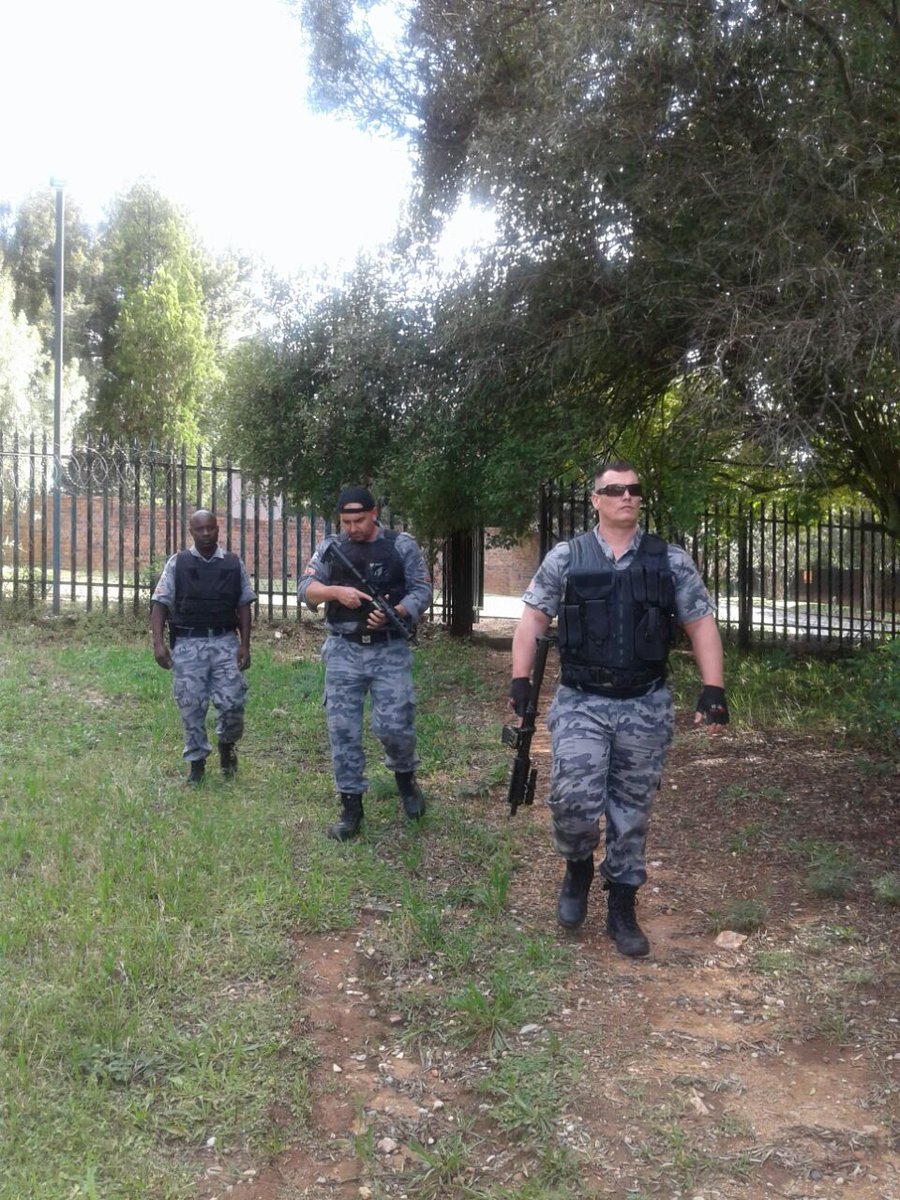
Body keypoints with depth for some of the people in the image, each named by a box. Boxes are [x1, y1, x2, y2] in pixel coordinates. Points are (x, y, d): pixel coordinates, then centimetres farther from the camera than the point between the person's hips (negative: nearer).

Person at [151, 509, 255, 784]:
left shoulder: (234, 564, 8)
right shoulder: (178, 563, 4)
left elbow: (244, 606, 9)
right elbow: (160, 604, 2)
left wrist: (245, 645, 1)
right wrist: (158, 643, -8)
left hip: (225, 641, 1)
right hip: (188, 643, 0)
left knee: (233, 702, -7)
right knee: (191, 707, 2)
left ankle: (227, 743, 24)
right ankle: (196, 761, 19)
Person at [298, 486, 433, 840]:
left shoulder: (401, 545, 0)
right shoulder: (330, 548, 6)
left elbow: (422, 590, -1)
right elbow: (304, 588, 1)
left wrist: (394, 613, -19)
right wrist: (336, 591, -18)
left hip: (390, 651, -2)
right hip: (343, 651, 2)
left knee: (394, 726, -5)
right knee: (342, 729, 1)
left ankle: (405, 776, 27)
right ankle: (351, 805, 12)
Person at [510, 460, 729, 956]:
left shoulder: (671, 561, 4)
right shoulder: (565, 558, 2)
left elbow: (701, 624, 5)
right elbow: (532, 620, 5)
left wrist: (713, 689, -4)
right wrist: (520, 680, -4)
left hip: (646, 708, 1)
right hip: (580, 704, -1)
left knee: (631, 811, 8)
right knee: (574, 800, -13)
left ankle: (622, 909, 23)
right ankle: (578, 867, 19)